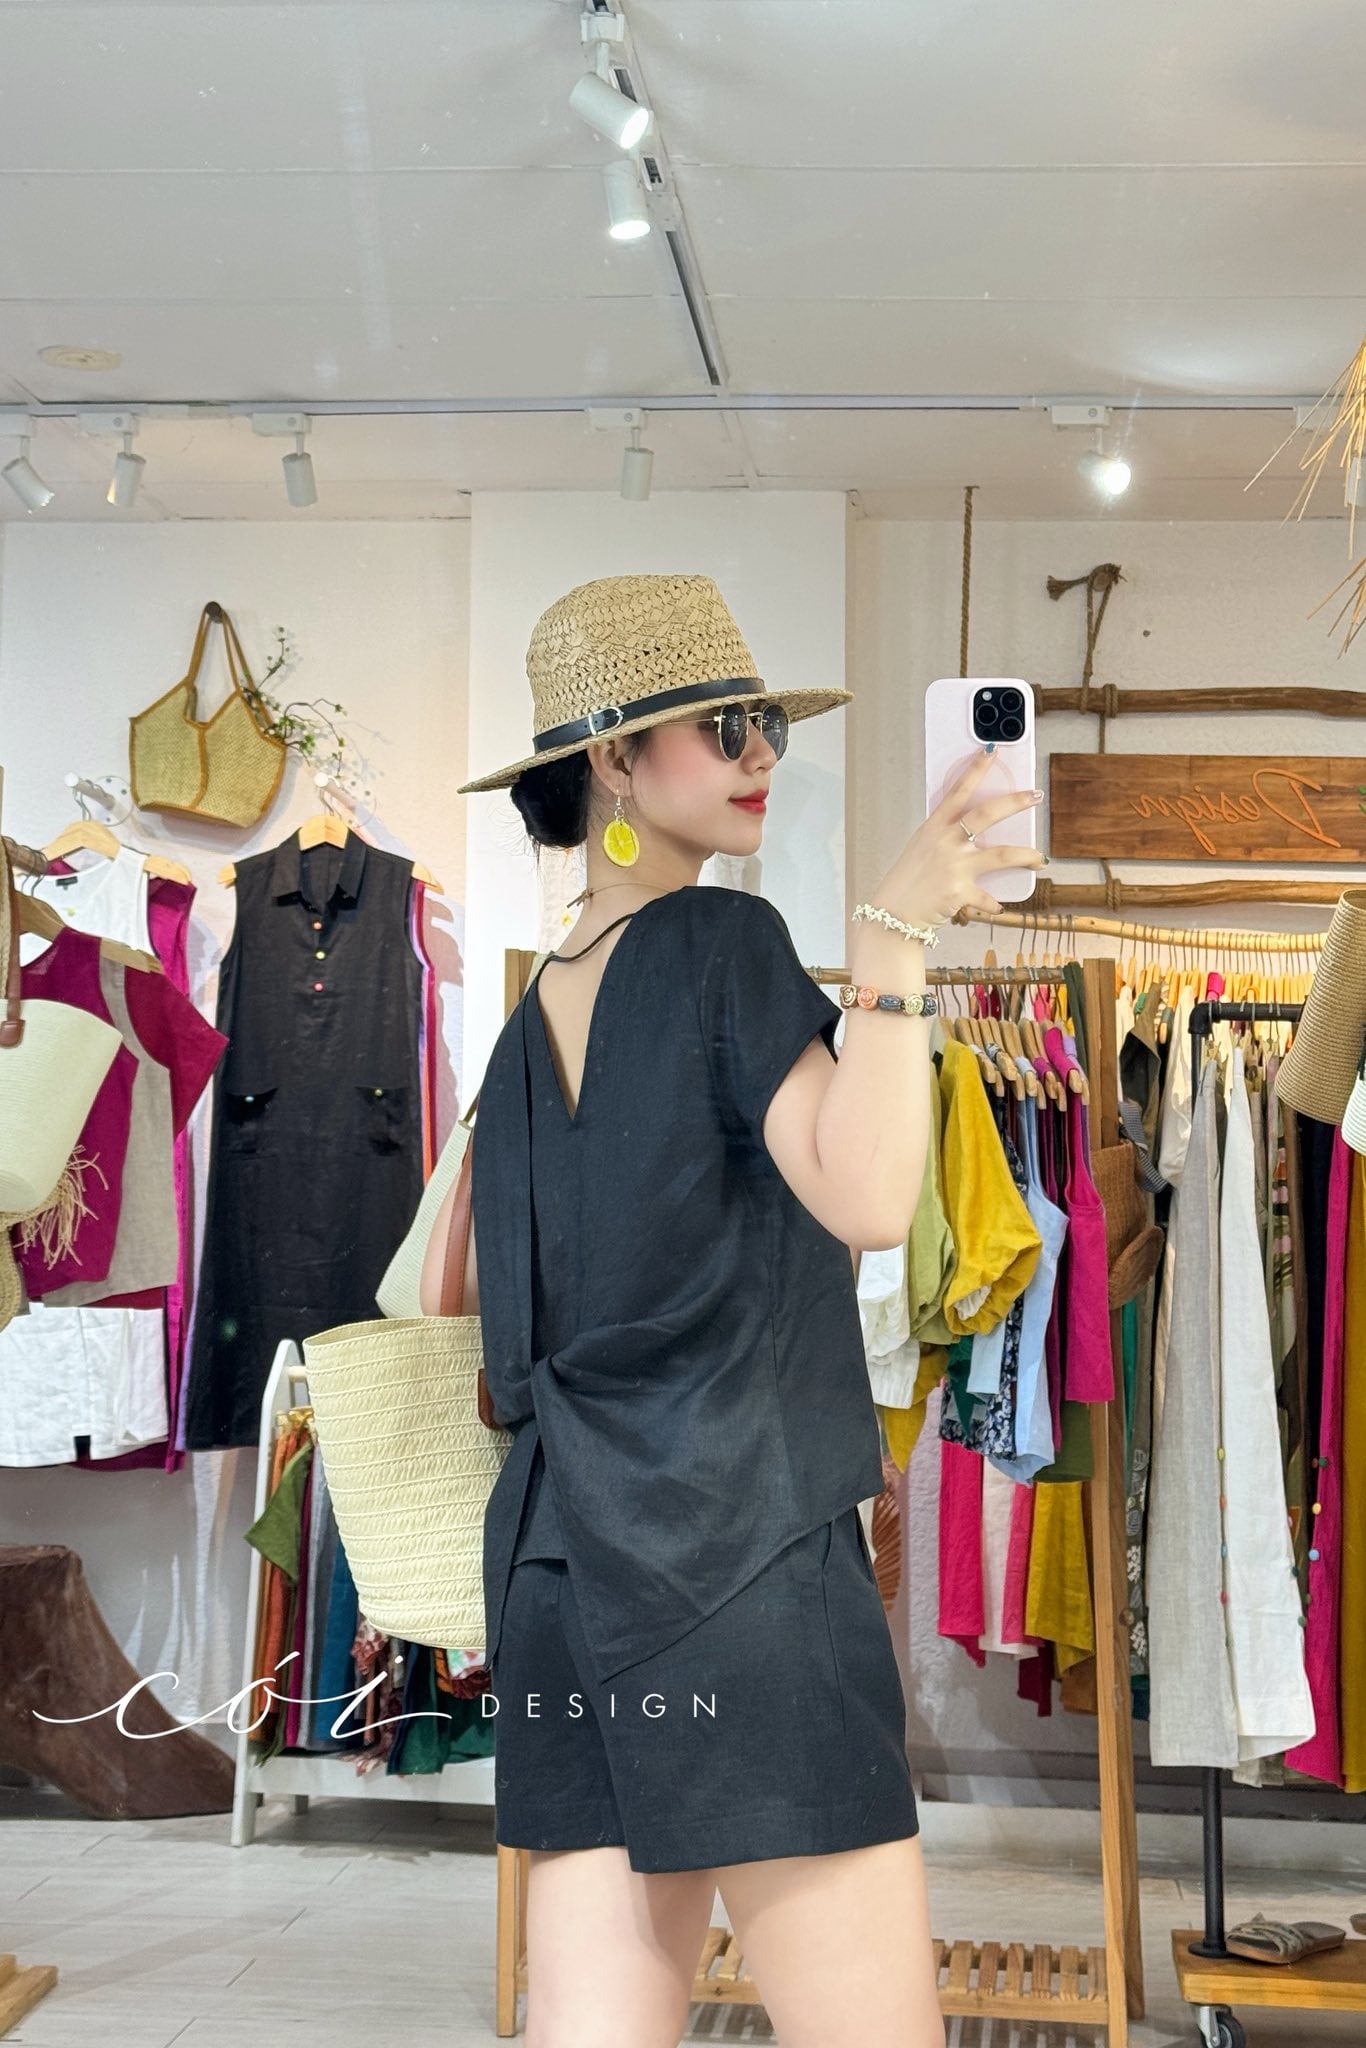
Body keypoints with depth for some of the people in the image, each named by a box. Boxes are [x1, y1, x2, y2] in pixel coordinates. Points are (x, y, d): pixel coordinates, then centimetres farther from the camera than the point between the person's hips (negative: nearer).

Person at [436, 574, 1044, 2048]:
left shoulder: (536, 1014, 17)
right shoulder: (722, 940, -6)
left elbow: (488, 1321, 20)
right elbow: (868, 1197, -19)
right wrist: (896, 929, -17)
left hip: (559, 1570, 9)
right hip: (741, 1562, -8)